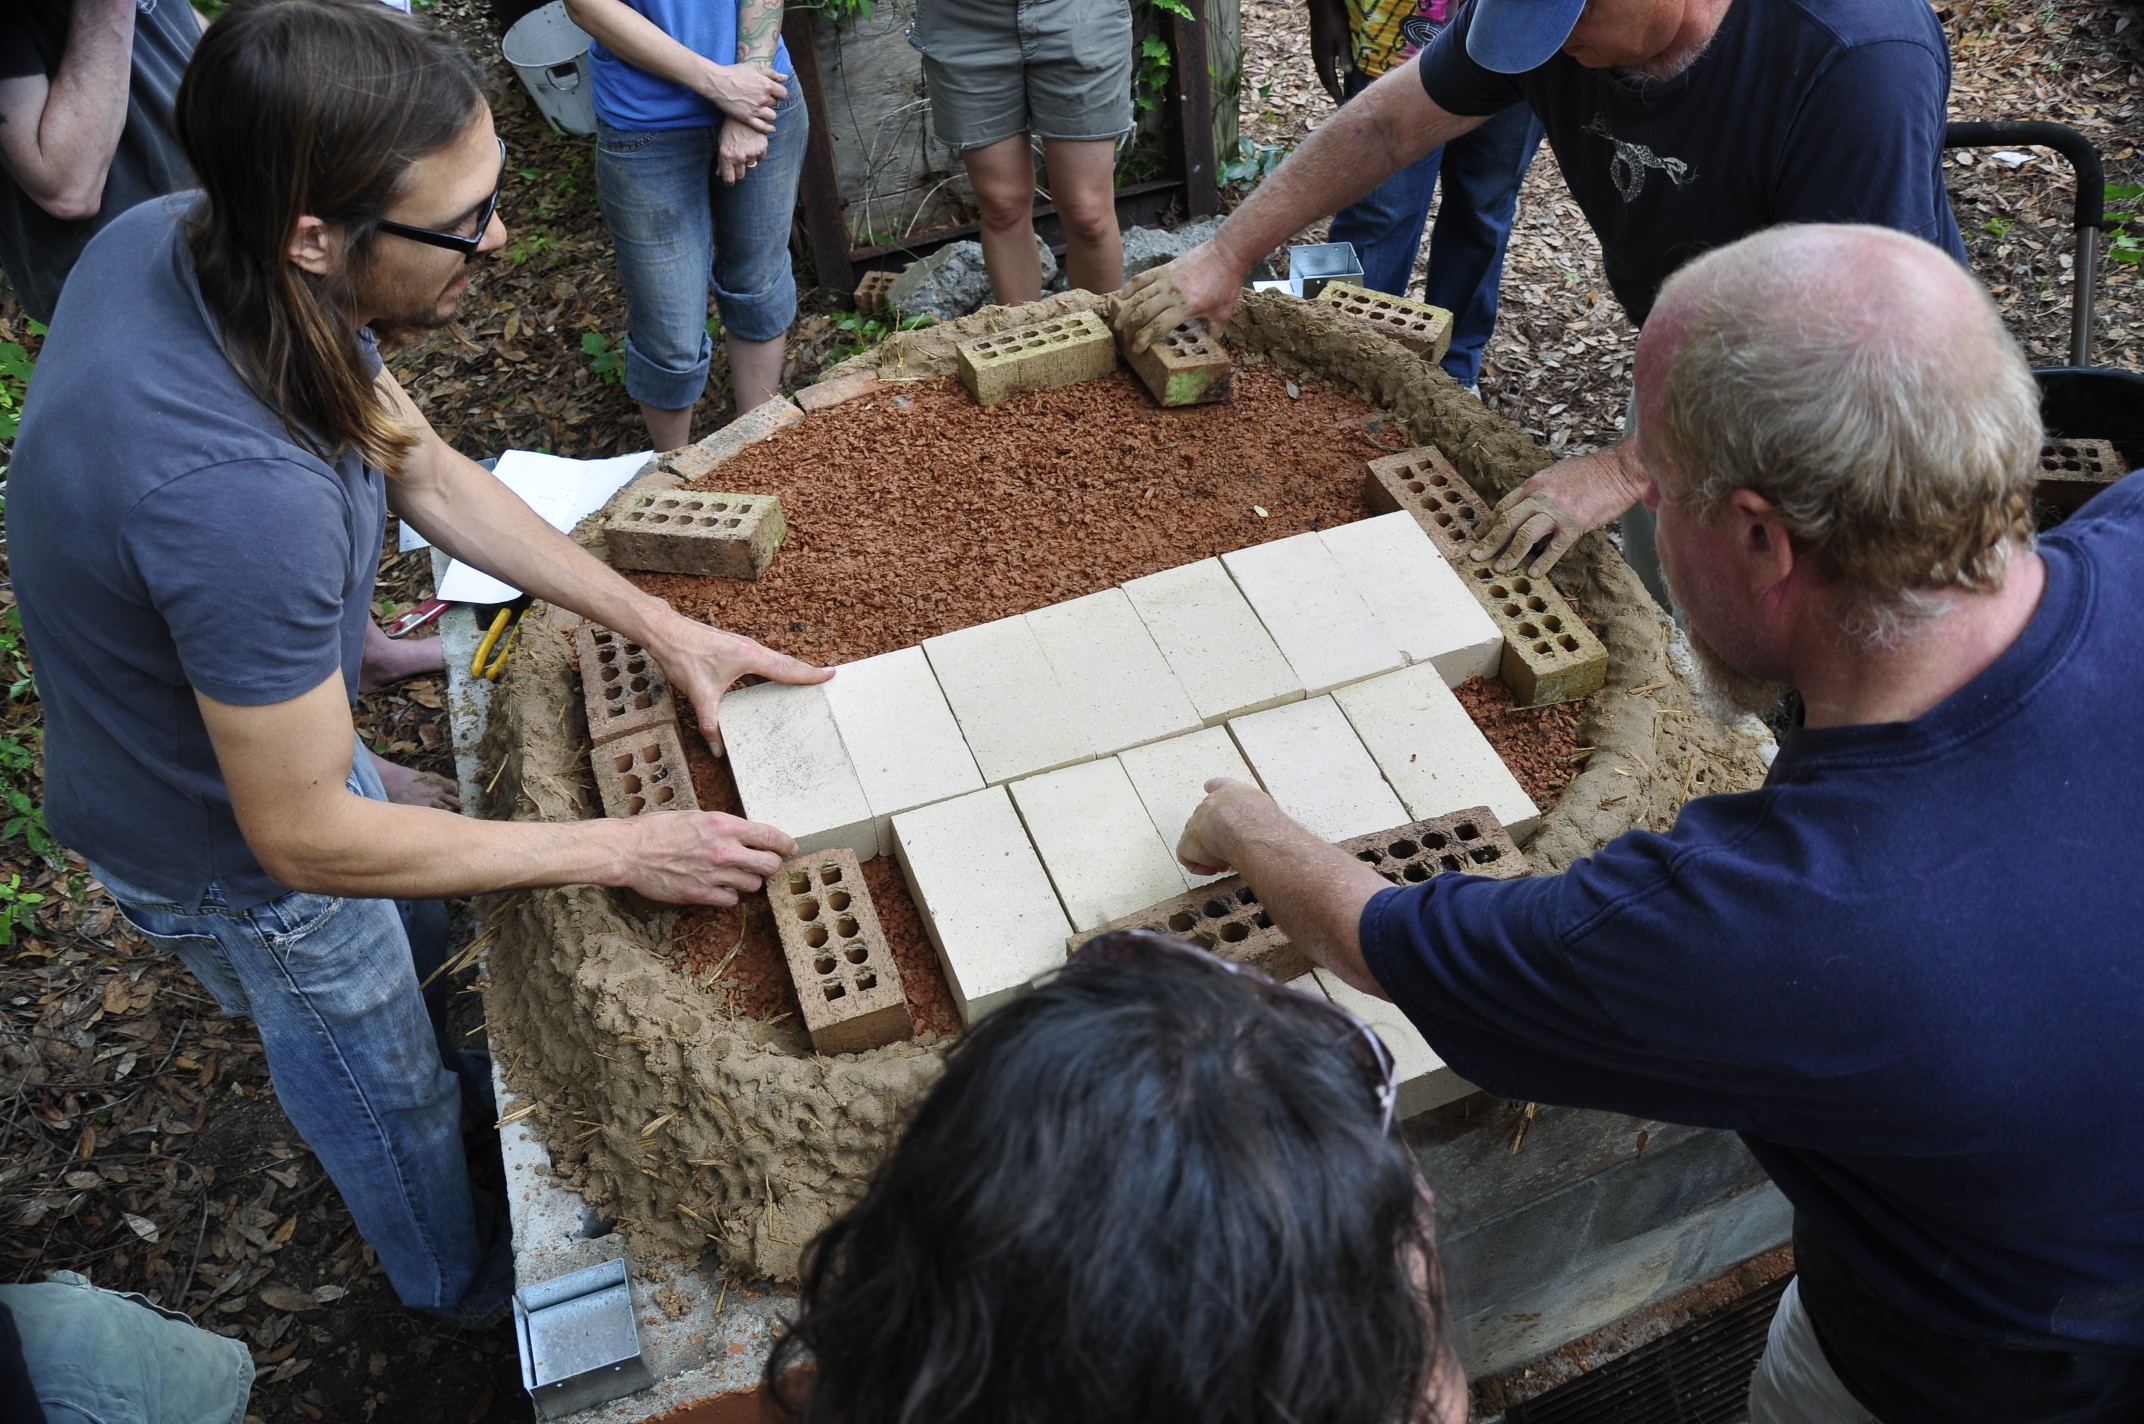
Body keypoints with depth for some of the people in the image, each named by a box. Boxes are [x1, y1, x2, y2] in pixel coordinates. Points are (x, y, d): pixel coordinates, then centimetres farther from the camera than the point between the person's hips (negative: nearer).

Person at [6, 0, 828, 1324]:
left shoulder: (178, 236, -19)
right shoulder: (239, 495, -46)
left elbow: (429, 472, -7)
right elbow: (306, 837, -33)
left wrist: (663, 626, -9)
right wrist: (623, 850, -26)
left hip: (255, 720, 7)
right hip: (232, 853, -7)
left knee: (411, 942, 33)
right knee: (386, 1089, 22)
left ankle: (461, 1096, 64)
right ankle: (463, 1280, 52)